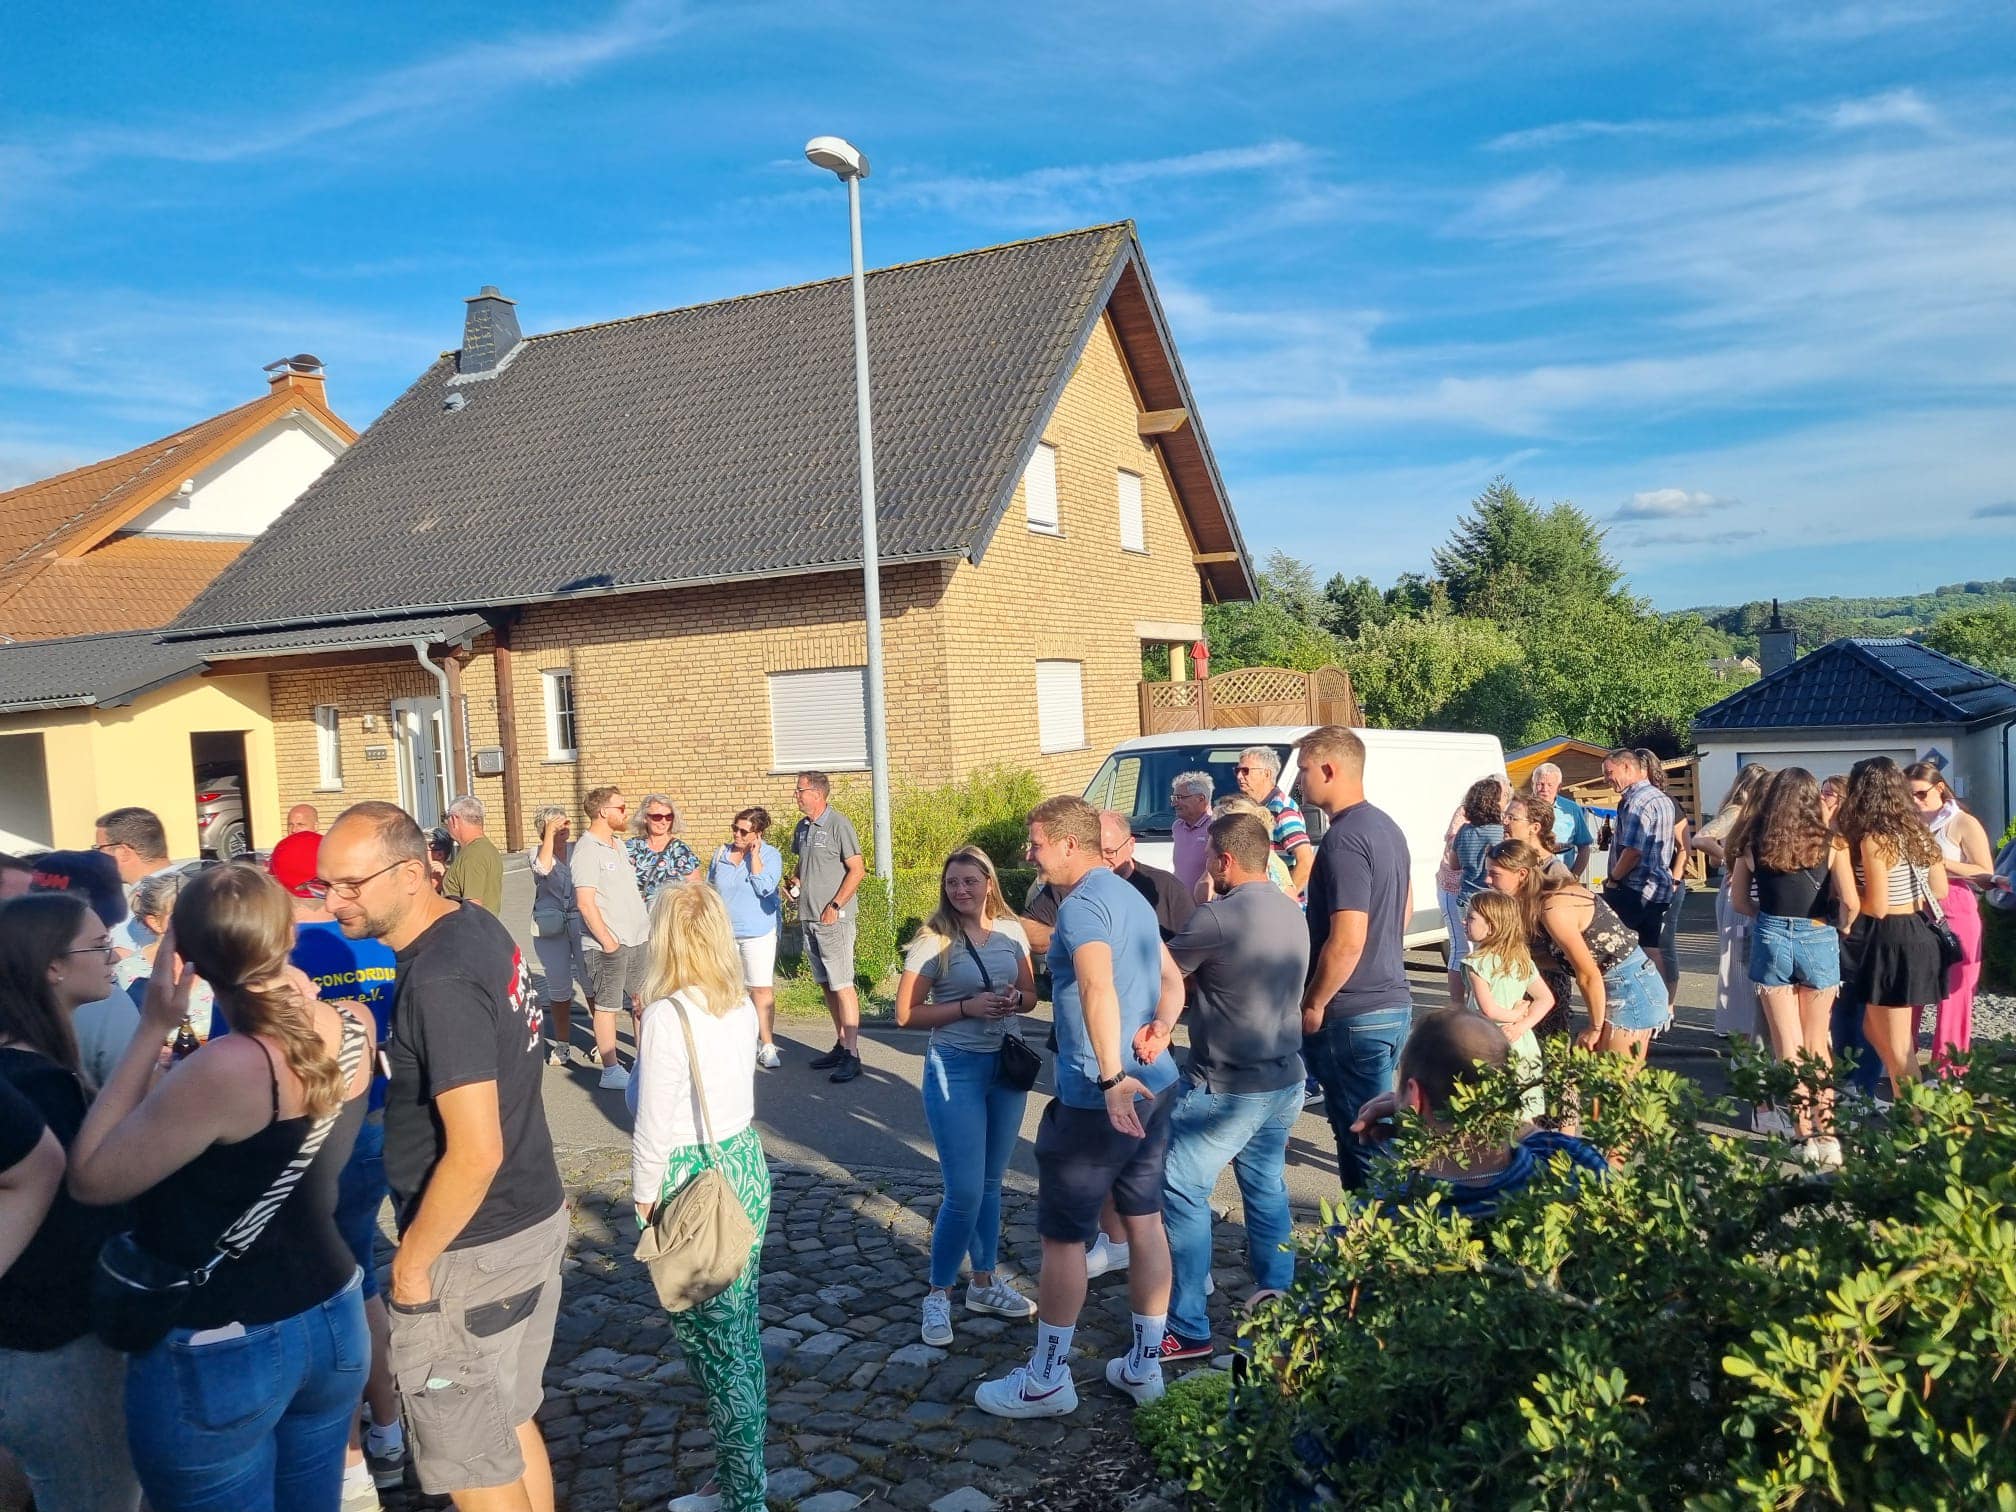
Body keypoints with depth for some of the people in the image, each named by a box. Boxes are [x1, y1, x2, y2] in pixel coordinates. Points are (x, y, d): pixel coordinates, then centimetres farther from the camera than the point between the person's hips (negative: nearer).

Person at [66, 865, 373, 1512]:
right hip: (333, 1318, 6)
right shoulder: (353, 1028, -8)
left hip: (217, 1355, -6)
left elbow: (90, 1178, -17)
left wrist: (152, 1028, -18)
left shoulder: (227, 1069, -29)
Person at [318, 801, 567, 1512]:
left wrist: (411, 1264, -15)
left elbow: (474, 1153, -26)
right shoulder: (479, 925, 1)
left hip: (472, 1249, -9)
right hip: (536, 1216, 9)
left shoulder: (438, 983, -26)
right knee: (510, 1423, 23)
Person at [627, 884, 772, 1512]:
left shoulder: (666, 1017, -20)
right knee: (742, 1324, 18)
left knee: (709, 1336, 6)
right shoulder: (742, 1006, 1)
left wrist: (643, 1199, -6)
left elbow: (654, 1125, -18)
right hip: (745, 1164, 7)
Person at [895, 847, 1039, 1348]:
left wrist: (1014, 1000, -12)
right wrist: (967, 1008, -20)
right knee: (965, 1193, -5)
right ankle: (938, 1295, 14)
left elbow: (1030, 995, 11)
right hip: (955, 1069, -4)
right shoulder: (933, 939, -11)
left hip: (1007, 1064, 5)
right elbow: (905, 1013, -11)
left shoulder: (1011, 930, 1)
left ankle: (984, 1282, 32)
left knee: (990, 1184, 16)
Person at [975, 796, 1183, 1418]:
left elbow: (1098, 987, -33)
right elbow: (1172, 979, 22)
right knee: (1145, 1220, 16)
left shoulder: (1082, 905, -17)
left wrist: (1111, 1077, -38)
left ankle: (1047, 1380, 16)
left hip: (1099, 1100, -9)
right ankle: (1145, 1365, 27)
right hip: (1155, 1086, 9)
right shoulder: (1131, 896, 14)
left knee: (1063, 1236, 4)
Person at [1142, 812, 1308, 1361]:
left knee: (1182, 1194, 2)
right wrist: (1168, 1019, -6)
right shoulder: (1291, 912, 5)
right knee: (1266, 1190, 20)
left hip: (1224, 1088, -8)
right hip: (1283, 1081, 8)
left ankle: (1188, 1330, 6)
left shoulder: (1218, 917, -22)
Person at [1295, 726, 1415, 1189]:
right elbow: (1405, 907, 23)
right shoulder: (1386, 827, 10)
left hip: (1353, 1015, -10)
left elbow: (1347, 941, -26)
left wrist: (1313, 1004, -14)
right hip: (1393, 1002, 10)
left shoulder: (1344, 839, -21)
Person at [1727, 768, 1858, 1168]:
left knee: (1789, 1044, 8)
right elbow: (1849, 902, -12)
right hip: (1817, 940, 0)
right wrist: (1843, 927, 7)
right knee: (1817, 1043, 14)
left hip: (1771, 939, 0)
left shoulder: (1753, 842, -2)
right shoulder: (1830, 843, -7)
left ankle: (1805, 1135, 10)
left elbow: (1738, 902, 5)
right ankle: (1825, 1133, 11)